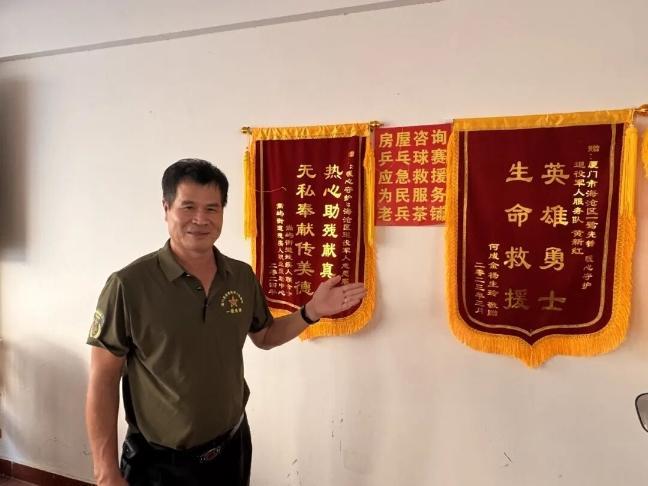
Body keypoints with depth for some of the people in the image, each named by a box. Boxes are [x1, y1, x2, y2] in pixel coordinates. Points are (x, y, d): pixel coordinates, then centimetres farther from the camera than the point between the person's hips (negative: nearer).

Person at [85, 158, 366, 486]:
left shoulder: (243, 277, -4)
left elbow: (265, 336, 12)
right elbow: (102, 382, -13)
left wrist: (311, 311, -3)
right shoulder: (128, 285, -18)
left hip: (232, 448, 5)